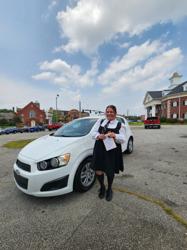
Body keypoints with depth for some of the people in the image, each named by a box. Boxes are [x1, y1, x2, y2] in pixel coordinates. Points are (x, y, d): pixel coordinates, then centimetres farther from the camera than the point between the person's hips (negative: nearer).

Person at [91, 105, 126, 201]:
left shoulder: (120, 125, 2)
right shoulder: (100, 121, 10)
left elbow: (123, 139, -5)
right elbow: (93, 133, 4)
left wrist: (114, 135, -24)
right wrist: (99, 136, -18)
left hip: (112, 151, -2)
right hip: (99, 150, 2)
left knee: (110, 172, 9)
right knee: (98, 171, 5)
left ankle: (109, 189, 42)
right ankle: (102, 187, 39)